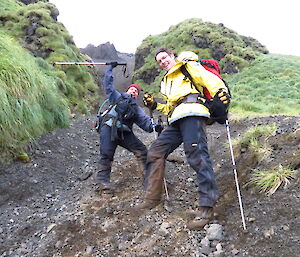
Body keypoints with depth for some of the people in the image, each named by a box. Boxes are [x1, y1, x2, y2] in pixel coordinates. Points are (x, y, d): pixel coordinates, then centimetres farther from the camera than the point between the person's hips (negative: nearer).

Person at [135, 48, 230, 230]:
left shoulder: (187, 65, 14)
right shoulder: (167, 82, 36)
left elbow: (208, 78, -3)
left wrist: (220, 92, -22)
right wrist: (155, 105, 22)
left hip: (192, 113, -8)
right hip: (177, 120, 9)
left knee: (197, 154, -22)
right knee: (155, 152, 2)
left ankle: (207, 206, -25)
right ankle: (152, 198, 8)